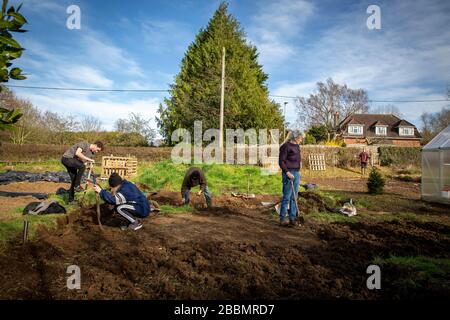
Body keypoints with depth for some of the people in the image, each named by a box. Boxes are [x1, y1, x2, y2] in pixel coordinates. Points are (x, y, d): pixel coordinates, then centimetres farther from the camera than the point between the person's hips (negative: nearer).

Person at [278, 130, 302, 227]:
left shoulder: (296, 146, 15)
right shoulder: (286, 146, -10)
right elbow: (281, 161, -12)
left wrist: (298, 173, 19)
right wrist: (287, 172, -20)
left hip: (296, 173, 8)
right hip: (289, 173, -8)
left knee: (294, 197, 10)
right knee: (287, 197, -4)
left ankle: (292, 219, 18)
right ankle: (282, 219, 5)